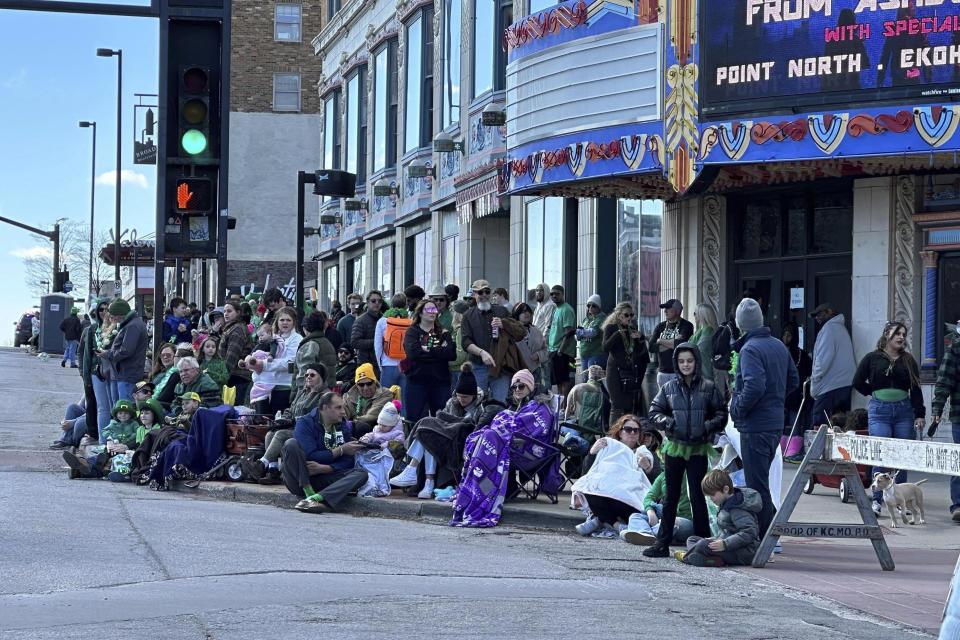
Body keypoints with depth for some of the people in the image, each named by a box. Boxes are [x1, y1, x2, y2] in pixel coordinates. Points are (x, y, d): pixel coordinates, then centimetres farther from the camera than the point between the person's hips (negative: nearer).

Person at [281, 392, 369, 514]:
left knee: (361, 474, -20)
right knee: (291, 444, -26)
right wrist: (341, 450, -13)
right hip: (299, 483, -4)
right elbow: (310, 456, -18)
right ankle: (309, 493, -30)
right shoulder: (305, 423, -5)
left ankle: (316, 498, -43)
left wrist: (323, 468, -18)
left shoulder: (345, 425, 10)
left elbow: (347, 461, 1)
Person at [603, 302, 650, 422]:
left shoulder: (632, 330, 16)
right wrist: (617, 335, -26)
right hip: (616, 371, -5)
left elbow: (640, 351, 16)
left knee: (631, 406, 1)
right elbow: (606, 347, -12)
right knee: (618, 406, -11)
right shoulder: (610, 328, 1)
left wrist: (640, 338, -3)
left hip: (631, 371, 5)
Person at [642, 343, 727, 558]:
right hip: (674, 447, 2)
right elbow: (654, 412, 10)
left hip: (698, 449, -2)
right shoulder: (669, 388, 7)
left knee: (697, 496, -2)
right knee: (671, 496, 7)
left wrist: (708, 427, -13)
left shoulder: (708, 387, 2)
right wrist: (667, 421, -9)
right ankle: (662, 543, 10)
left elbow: (721, 414, 4)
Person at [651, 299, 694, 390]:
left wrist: (661, 341, -3)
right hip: (662, 372, 5)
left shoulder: (686, 325, -1)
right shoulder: (660, 327, 15)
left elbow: (682, 344, -17)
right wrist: (671, 343, -9)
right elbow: (651, 347, 3)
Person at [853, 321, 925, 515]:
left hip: (904, 411, 2)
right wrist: (876, 394, 10)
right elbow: (858, 382, 11)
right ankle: (877, 500, -7)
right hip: (879, 411, -2)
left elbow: (916, 389, 8)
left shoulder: (909, 361, 10)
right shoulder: (872, 358, 5)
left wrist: (919, 415, 2)